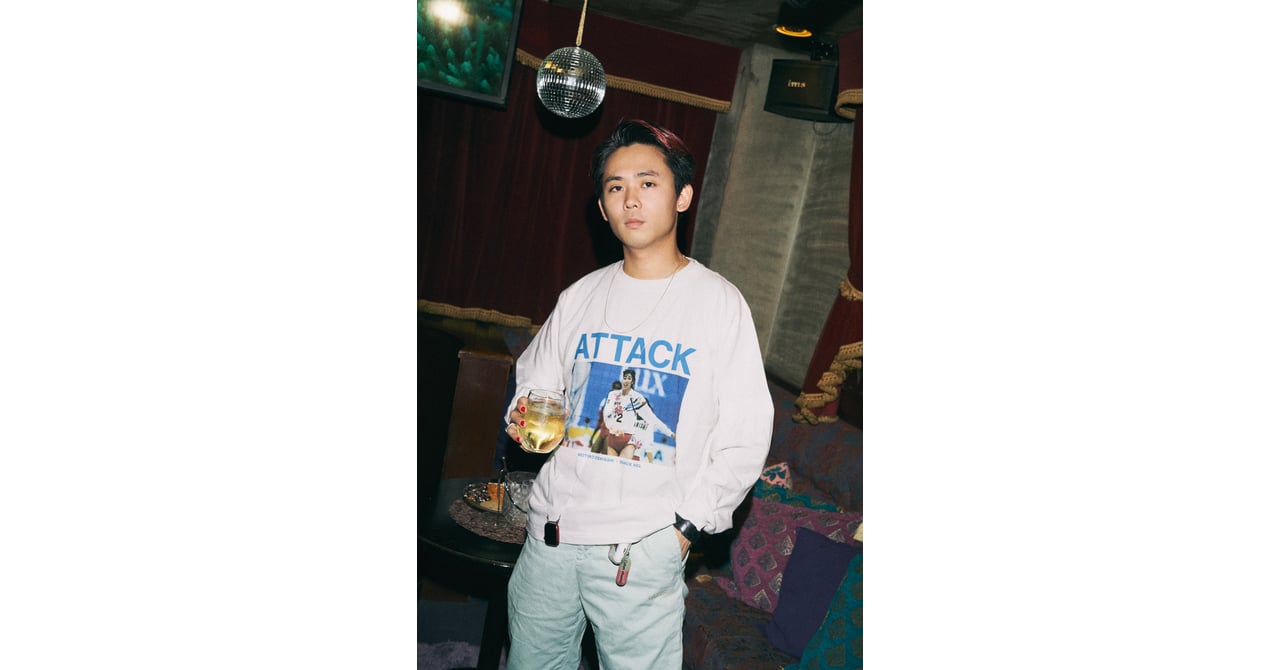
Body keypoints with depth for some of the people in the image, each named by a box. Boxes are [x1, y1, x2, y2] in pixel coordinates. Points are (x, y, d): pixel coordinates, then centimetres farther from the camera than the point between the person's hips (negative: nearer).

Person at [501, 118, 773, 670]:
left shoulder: (720, 304, -6)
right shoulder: (579, 298, 6)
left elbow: (744, 440, -7)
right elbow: (533, 385, 16)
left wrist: (684, 526, -10)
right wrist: (525, 417, -5)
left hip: (644, 551, -3)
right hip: (551, 531, 4)